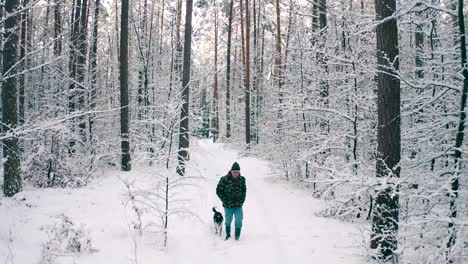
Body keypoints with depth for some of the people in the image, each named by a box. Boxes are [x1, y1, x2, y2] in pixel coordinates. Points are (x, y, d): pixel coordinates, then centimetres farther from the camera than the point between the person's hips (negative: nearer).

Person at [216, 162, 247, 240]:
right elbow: (218, 191, -8)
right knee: (228, 221, 17)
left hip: (238, 206, 1)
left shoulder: (242, 179, -5)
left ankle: (237, 237, 21)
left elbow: (244, 190, 10)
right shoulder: (224, 179, -15)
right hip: (228, 206, -1)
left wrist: (242, 200, -2)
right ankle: (228, 235, 40)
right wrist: (225, 201, -11)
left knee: (239, 222, 1)